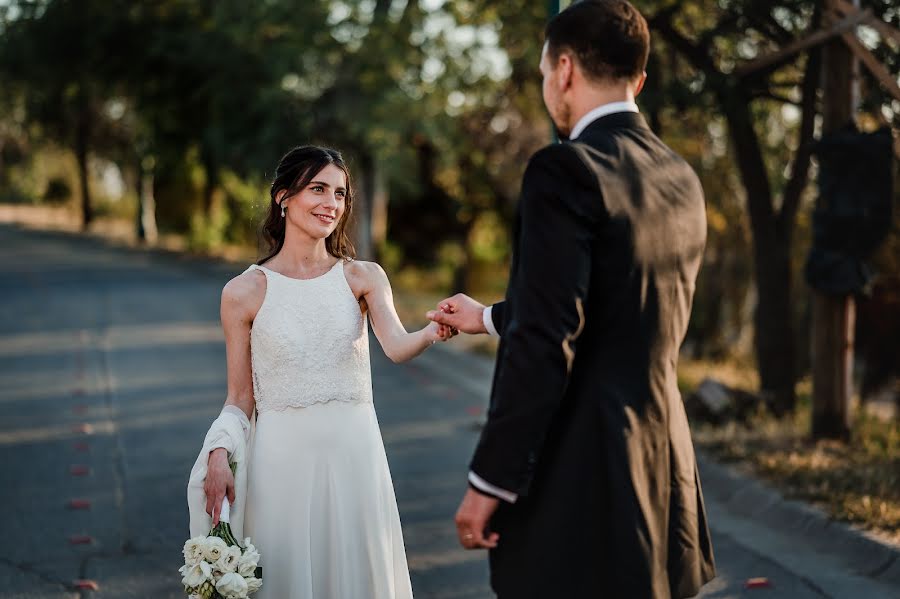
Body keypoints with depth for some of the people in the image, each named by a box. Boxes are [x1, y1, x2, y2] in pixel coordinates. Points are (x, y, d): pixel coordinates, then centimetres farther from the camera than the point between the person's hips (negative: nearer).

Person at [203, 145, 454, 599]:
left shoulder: (363, 277, 1)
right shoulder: (244, 292, -1)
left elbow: (397, 347, -16)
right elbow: (240, 397, 3)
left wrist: (432, 333, -38)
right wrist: (220, 457, -13)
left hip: (353, 452, 1)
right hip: (282, 457, -1)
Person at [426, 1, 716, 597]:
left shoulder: (565, 172, -15)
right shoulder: (683, 180, 10)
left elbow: (545, 342, -21)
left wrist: (490, 481, -15)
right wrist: (490, 318, 35)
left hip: (579, 479, -8)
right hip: (662, 460, 8)